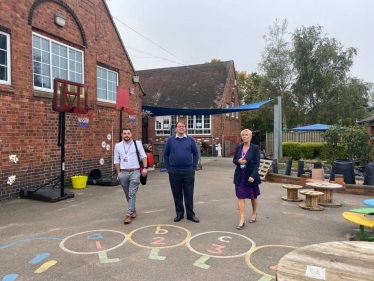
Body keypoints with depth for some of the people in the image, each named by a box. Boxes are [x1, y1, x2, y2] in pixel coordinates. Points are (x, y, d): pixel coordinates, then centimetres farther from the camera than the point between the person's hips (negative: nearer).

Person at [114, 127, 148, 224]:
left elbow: (143, 156, 2)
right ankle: (133, 210, 34)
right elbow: (116, 161, 10)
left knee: (132, 194, -6)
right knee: (127, 194, 14)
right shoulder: (118, 146, 6)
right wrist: (119, 173, 6)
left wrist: (145, 168, -8)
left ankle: (128, 215, 0)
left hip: (135, 172, -3)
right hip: (123, 173, 3)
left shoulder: (137, 143, 0)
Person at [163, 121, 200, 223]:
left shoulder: (190, 140, 3)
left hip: (188, 171, 0)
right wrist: (168, 168, 3)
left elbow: (195, 153, 8)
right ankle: (179, 213, 22)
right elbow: (166, 154, 8)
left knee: (189, 194, 6)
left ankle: (190, 214, 17)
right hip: (174, 172, 1)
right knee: (177, 194, 9)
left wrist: (194, 167, 1)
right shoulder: (170, 140, 3)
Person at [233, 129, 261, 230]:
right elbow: (234, 160, 10)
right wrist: (238, 161, -14)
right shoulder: (238, 148, 5)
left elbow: (257, 163, -12)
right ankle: (242, 220, 1)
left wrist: (253, 176, -22)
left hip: (251, 175, -3)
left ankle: (254, 214, 38)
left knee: (253, 196, 15)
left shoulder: (255, 148, -7)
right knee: (240, 197, -2)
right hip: (240, 176, 3)